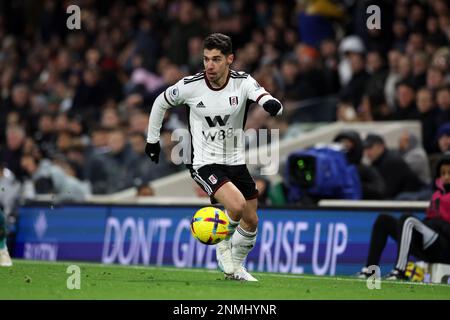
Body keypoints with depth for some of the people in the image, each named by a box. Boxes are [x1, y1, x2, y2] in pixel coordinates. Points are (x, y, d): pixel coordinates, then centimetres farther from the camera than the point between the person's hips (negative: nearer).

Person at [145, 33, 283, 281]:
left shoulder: (243, 82, -11)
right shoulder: (190, 86, -13)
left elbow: (265, 99, -28)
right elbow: (160, 103, 5)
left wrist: (273, 105, -52)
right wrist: (152, 139, 11)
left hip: (236, 162, 4)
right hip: (204, 164, -4)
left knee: (251, 221, 9)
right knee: (237, 205, -26)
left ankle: (234, 267, 34)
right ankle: (222, 243, 5)